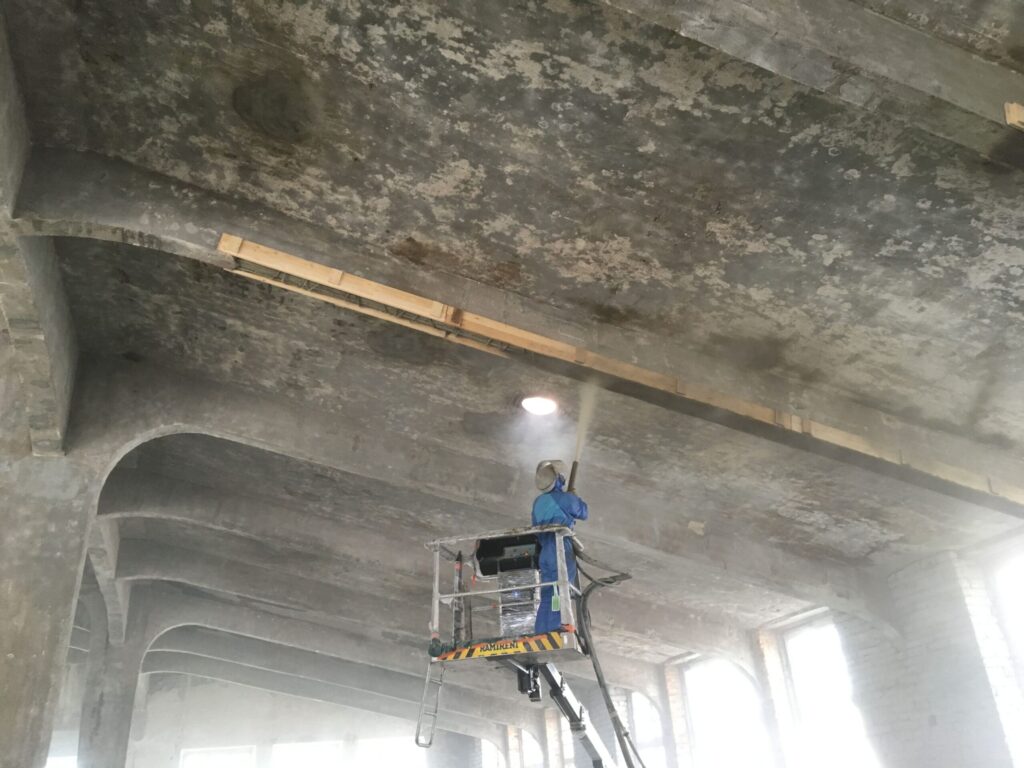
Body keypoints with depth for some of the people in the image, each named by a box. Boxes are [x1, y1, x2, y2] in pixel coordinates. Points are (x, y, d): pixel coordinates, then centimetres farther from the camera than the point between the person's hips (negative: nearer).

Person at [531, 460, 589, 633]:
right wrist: (575, 497, 27)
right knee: (558, 602, -6)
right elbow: (583, 513, 12)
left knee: (547, 600, 11)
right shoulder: (566, 499, -7)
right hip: (562, 555, -7)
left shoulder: (538, 502, 13)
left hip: (545, 555, 7)